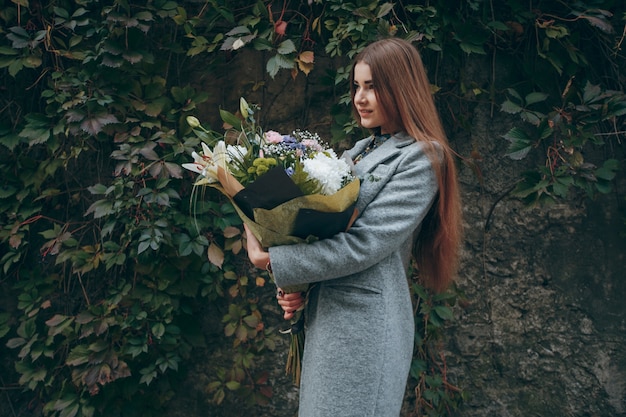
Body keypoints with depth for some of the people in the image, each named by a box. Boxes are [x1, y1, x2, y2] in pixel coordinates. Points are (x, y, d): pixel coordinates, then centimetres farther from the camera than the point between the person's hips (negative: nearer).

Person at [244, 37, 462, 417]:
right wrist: (294, 284, -6)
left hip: (367, 324, -7)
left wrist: (273, 261, -17)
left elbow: (364, 243, -20)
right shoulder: (361, 149, 14)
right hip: (325, 313, 7)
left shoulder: (420, 159, -10)